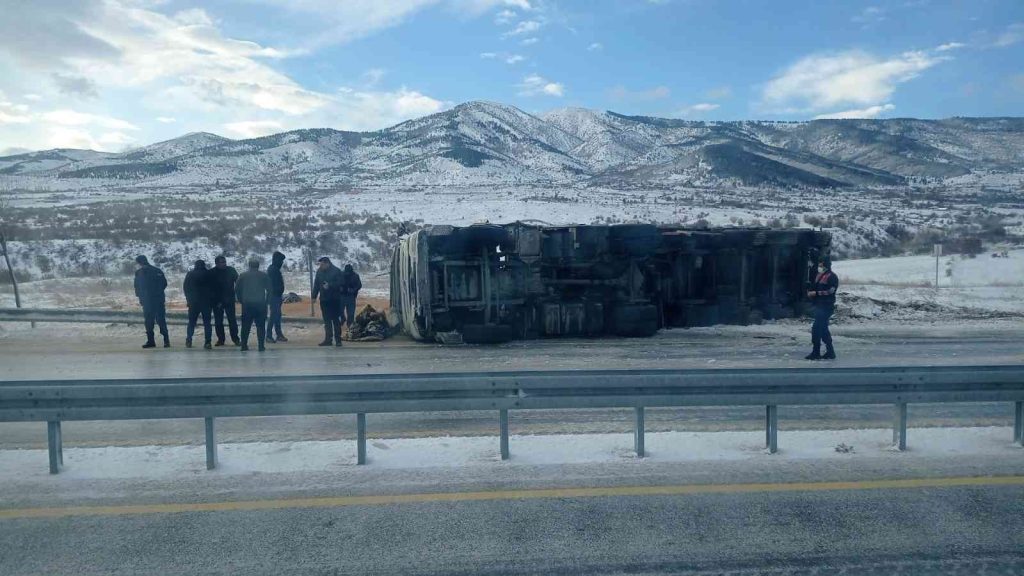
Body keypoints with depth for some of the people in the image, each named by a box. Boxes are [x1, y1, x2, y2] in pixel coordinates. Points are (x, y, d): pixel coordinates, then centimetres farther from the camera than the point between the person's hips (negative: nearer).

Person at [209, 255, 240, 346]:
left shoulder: (231, 270, 1)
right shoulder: (211, 273, -2)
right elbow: (210, 288, -1)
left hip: (229, 300, 0)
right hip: (217, 301, 0)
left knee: (232, 320, -3)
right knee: (218, 321, 5)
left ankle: (235, 339, 3)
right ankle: (220, 339, 13)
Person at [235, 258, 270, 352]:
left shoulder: (243, 275, 5)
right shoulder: (264, 276, 3)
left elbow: (237, 289, 5)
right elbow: (269, 290, 3)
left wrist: (241, 300, 14)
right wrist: (266, 301, 11)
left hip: (247, 304, 1)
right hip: (260, 304, -1)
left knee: (245, 326, 9)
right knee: (260, 326, 3)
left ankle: (244, 345, 8)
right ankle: (261, 346, -2)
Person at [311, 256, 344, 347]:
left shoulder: (336, 271, -8)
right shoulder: (319, 271, 7)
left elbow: (341, 282, -14)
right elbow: (316, 284, 12)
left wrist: (330, 285, -21)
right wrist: (314, 296, 9)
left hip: (334, 299, -5)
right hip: (324, 299, 5)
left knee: (336, 320, -1)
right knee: (327, 321, 8)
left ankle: (338, 339, 5)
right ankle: (328, 339, 13)